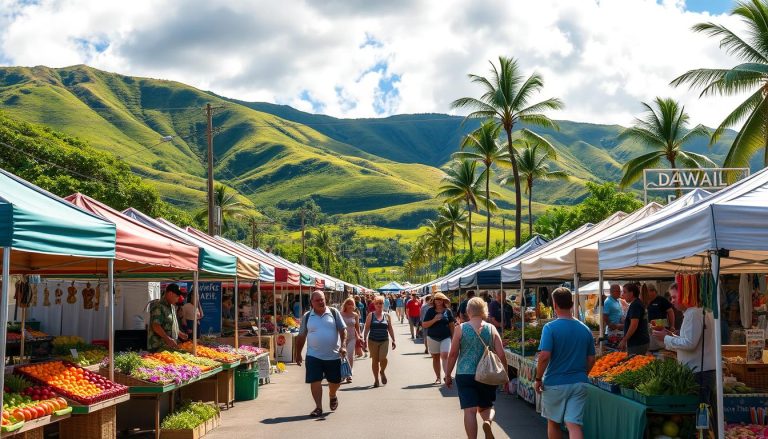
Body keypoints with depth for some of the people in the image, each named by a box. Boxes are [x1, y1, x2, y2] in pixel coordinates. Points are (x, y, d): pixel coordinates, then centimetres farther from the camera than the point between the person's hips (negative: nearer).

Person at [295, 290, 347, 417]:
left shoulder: (334, 312, 0)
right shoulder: (307, 316, 3)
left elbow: (343, 330, -1)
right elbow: (301, 336, 9)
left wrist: (343, 346, -14)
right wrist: (298, 354, 10)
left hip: (333, 355, 0)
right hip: (314, 356, 0)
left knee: (335, 380, 12)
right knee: (315, 381, -6)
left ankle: (332, 396, 43)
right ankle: (318, 407, 4)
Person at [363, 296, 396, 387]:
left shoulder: (387, 315, 7)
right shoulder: (371, 315, 3)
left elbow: (390, 328, 11)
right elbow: (367, 328, 3)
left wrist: (393, 340, 8)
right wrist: (364, 339, -4)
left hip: (384, 341, 0)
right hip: (373, 341, 0)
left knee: (383, 358, -15)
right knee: (375, 360, 3)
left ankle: (382, 372, 16)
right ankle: (376, 379, 15)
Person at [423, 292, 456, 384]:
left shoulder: (447, 311, 0)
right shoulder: (430, 311, -1)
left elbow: (452, 325, 6)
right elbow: (424, 325, -4)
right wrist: (434, 320, -17)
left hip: (445, 338, -1)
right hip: (432, 338, 1)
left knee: (445, 356, -17)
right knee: (435, 358, 9)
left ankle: (447, 375, -21)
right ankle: (438, 377, 18)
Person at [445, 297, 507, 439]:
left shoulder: (461, 329, -4)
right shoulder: (491, 329, 1)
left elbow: (453, 354, -3)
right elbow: (501, 356, 0)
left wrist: (448, 375, 8)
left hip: (465, 374, -2)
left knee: (470, 410, 0)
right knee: (486, 407, 18)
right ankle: (487, 421, -13)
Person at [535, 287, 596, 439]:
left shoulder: (550, 328, -12)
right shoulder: (585, 329, 3)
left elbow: (544, 356, -19)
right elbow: (591, 360, 8)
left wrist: (538, 379, -7)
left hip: (554, 384, -3)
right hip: (579, 384, 3)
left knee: (553, 422, 17)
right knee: (574, 425, -2)